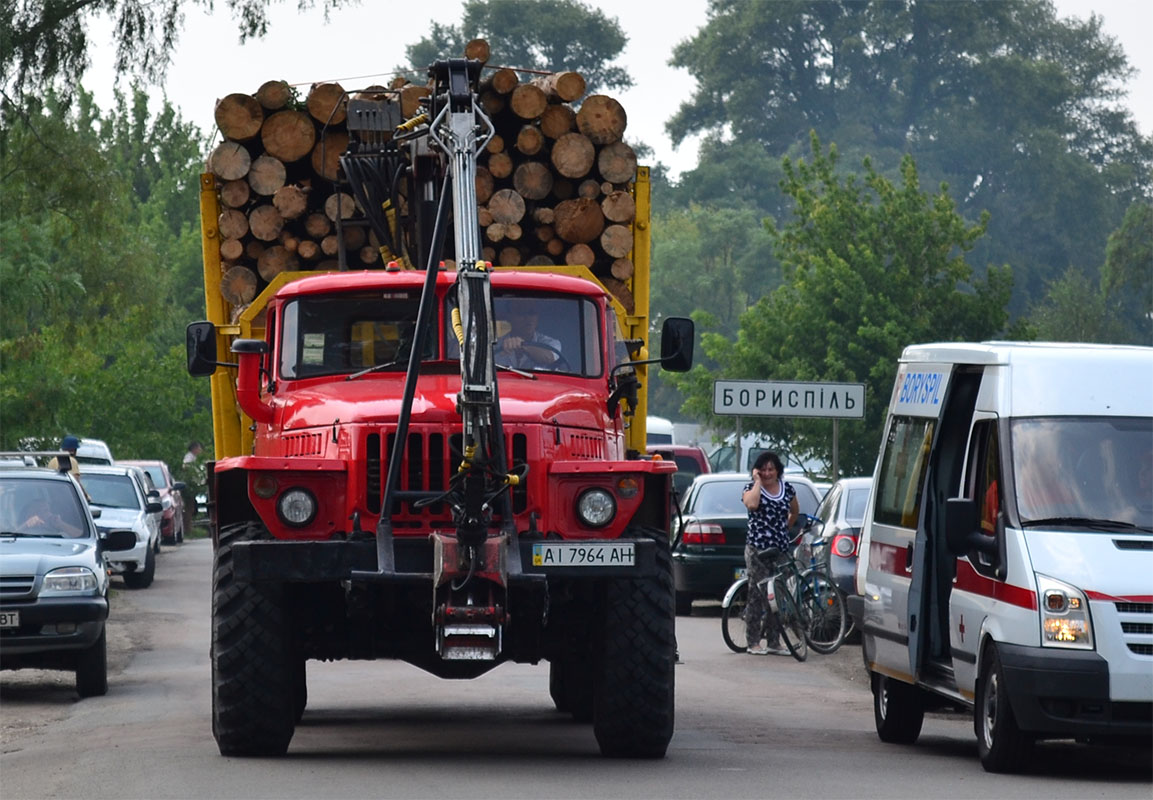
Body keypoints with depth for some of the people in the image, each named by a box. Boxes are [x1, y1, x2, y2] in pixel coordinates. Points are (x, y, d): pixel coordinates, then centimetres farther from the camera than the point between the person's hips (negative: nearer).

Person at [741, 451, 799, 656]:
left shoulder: (787, 488, 11)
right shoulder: (751, 488, -1)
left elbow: (794, 511, 28)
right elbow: (752, 504, -24)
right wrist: (757, 482, -12)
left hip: (781, 548, 4)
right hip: (757, 548, -4)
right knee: (758, 594, -6)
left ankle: (774, 641, 11)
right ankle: (754, 642, -2)